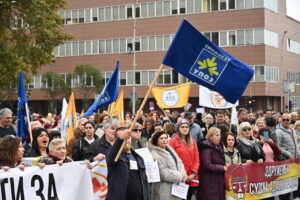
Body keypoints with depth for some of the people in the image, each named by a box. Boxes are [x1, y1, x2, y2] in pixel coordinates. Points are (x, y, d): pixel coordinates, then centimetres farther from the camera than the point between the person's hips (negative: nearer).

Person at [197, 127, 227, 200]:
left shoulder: (218, 147, 15)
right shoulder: (207, 148, -13)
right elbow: (208, 165, -21)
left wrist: (225, 165, 7)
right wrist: (223, 168, -17)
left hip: (218, 180, 9)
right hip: (209, 181, -9)